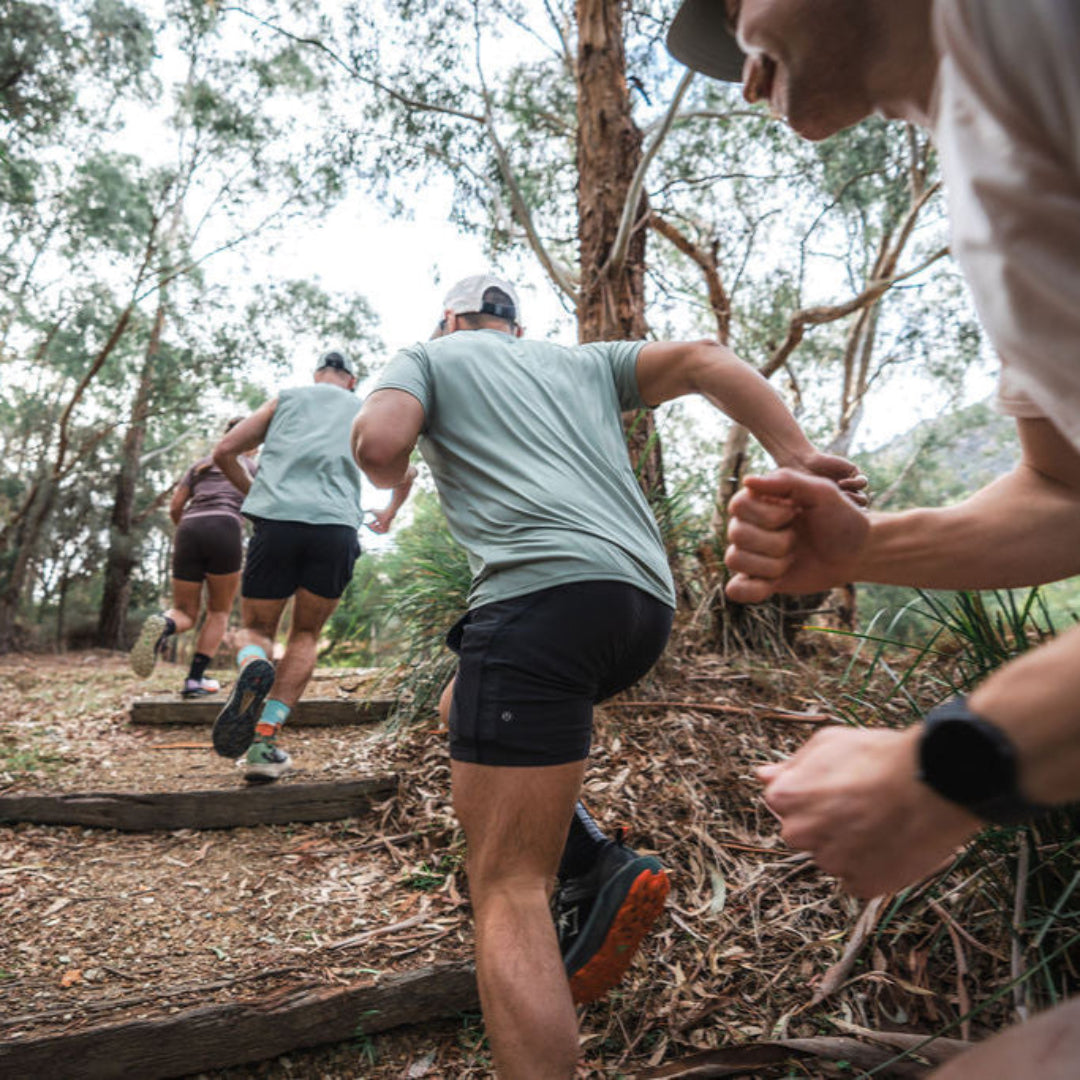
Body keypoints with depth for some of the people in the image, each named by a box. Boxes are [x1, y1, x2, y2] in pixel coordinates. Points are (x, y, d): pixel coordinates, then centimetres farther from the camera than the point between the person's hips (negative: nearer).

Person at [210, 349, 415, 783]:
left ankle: (252, 670, -20)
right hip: (337, 530, 0)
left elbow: (224, 451, 16)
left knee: (255, 628, 15)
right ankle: (265, 741, 4)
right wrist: (389, 514, 48)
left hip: (276, 522, 0)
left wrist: (253, 494, 31)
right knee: (305, 636, 15)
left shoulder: (286, 398, 21)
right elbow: (404, 475, 30)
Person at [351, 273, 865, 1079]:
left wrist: (392, 479, 22)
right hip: (647, 601, 7)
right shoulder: (584, 362, 30)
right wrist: (795, 455, 5)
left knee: (507, 890, -5)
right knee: (466, 709, 29)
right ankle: (599, 871, 14)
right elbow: (706, 358, 16)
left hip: (543, 592, -7)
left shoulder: (427, 356, 18)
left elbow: (378, 444, -2)